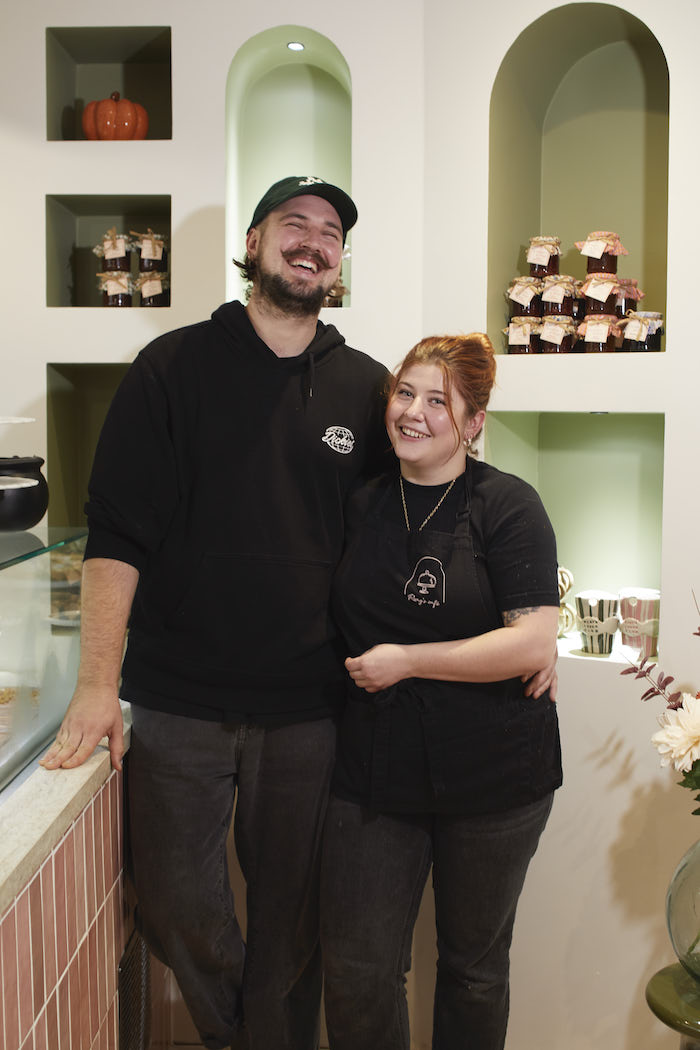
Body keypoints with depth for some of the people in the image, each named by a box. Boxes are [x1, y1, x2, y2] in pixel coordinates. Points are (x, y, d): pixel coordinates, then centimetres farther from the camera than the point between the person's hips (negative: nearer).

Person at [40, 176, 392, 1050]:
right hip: (180, 700, -1)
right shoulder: (174, 368, -2)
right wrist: (98, 680, -13)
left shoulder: (366, 388, 4)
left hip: (307, 710, 1)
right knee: (172, 905, 9)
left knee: (288, 916, 13)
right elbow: (116, 533, -6)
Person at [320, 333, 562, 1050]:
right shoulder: (359, 503, 5)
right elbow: (337, 614, 21)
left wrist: (404, 661, -15)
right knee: (356, 970, 3)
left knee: (473, 964, 16)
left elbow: (532, 643, -18)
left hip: (492, 776, -3)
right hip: (374, 770, 3)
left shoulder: (506, 506, -9)